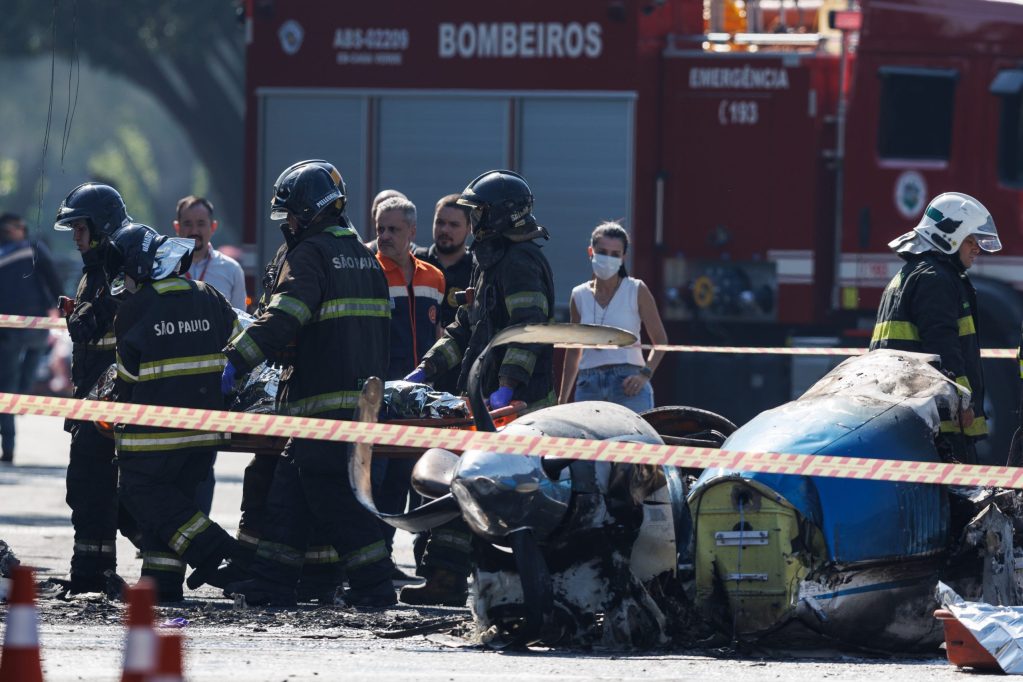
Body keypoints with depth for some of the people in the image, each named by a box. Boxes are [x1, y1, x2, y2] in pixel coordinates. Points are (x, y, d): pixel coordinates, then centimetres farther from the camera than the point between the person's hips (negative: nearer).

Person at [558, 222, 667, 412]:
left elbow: (660, 341, 5)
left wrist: (645, 374, -11)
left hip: (628, 386, -3)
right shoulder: (580, 296, 11)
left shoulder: (636, 291, 3)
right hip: (589, 387, 3)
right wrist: (562, 399, 17)